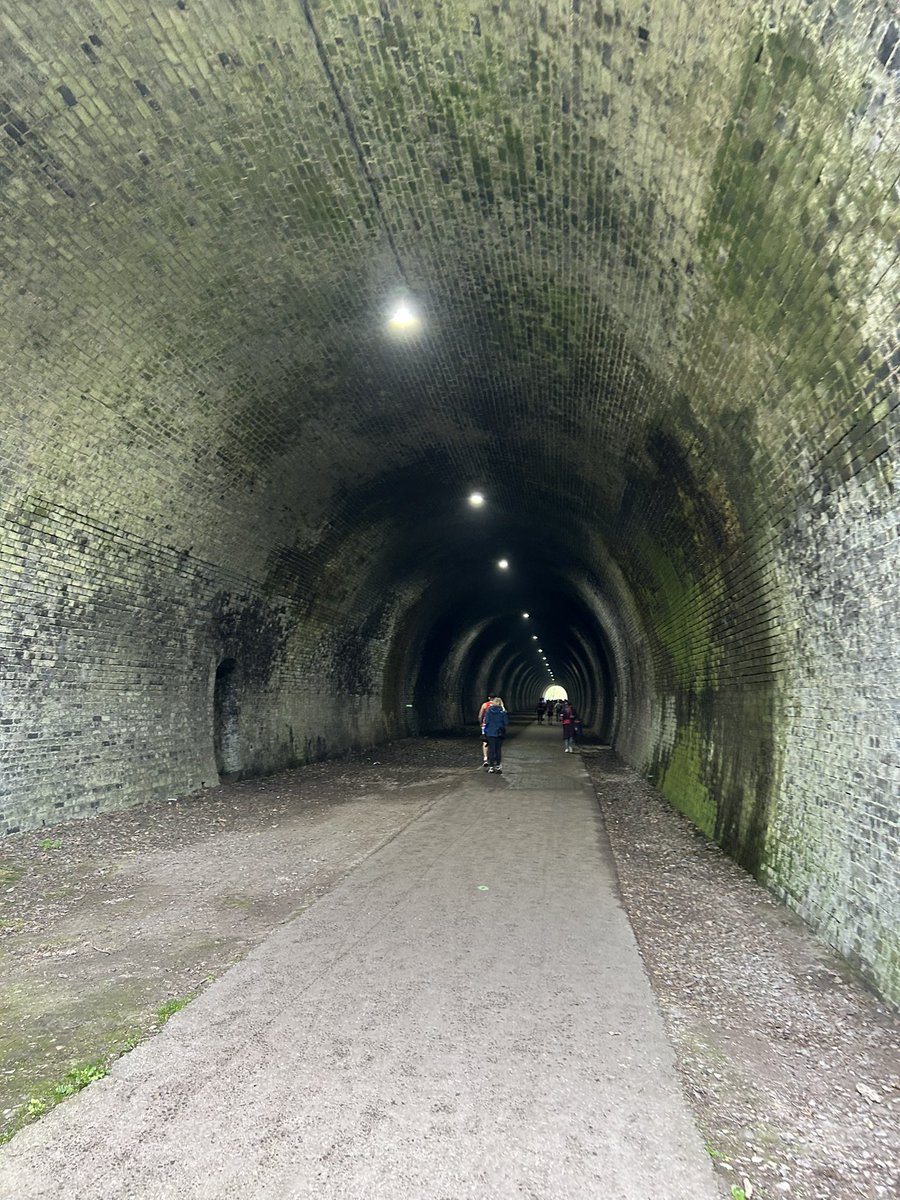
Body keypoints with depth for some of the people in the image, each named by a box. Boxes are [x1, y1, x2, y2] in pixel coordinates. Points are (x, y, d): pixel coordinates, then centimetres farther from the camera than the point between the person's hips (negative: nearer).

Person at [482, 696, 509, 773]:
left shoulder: (489, 710, -6)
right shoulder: (503, 711, -8)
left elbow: (486, 721, -8)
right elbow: (506, 722, -9)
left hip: (490, 733, 0)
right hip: (499, 733, 0)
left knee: (491, 750, 6)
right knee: (498, 750, 11)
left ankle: (491, 767, 6)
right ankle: (498, 766, 14)